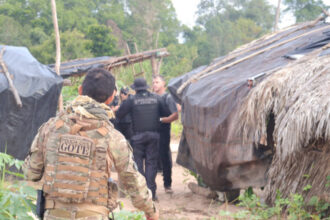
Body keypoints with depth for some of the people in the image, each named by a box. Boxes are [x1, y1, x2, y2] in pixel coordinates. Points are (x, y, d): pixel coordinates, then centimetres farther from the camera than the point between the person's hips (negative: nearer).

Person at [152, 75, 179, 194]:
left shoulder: (168, 97, -1)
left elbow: (175, 115, -10)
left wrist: (161, 120, -15)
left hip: (163, 132, -5)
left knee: (165, 158, 0)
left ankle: (167, 184, 9)